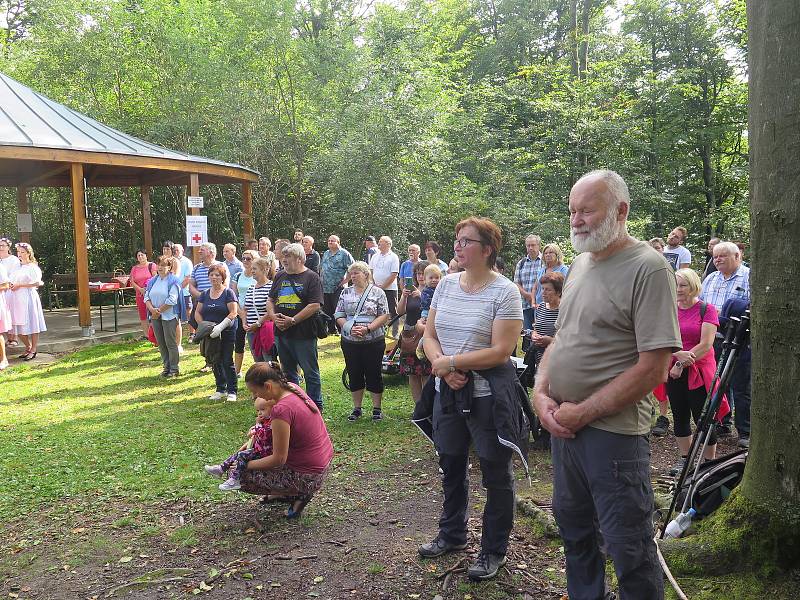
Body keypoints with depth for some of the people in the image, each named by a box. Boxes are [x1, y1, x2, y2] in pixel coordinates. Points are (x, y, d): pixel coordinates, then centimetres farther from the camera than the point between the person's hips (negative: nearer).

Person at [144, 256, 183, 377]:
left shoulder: (173, 281, -6)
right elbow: (147, 297, 6)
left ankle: (174, 368, 5)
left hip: (169, 316, -6)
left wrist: (159, 311, -12)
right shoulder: (153, 281, 13)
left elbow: (172, 300, -15)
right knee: (161, 343, 10)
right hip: (155, 317, 6)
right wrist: (152, 309, -12)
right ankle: (166, 366, 20)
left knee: (170, 343, -3)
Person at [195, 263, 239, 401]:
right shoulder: (205, 294, 10)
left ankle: (232, 391, 5)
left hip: (227, 333, -5)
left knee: (227, 362, -3)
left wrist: (220, 326, -23)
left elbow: (233, 312, -13)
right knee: (215, 363, 11)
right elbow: (198, 312, 11)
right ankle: (221, 389, 23)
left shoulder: (228, 292, -5)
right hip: (210, 335, 5)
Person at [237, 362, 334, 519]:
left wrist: (246, 465, -11)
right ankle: (285, 491, 21)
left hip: (308, 478, -9)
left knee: (243, 477, -1)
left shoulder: (281, 410, -28)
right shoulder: (292, 388, -3)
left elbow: (279, 459, -22)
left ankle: (299, 494, 3)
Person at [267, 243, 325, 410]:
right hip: (281, 333, 6)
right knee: (288, 372, 16)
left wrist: (292, 320, -18)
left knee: (311, 373, 1)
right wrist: (274, 316, -4)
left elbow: (315, 305, -15)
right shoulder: (280, 276, 13)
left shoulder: (311, 277, -6)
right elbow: (270, 300, 16)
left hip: (304, 335, -6)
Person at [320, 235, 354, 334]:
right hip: (326, 288, 7)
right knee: (327, 310, 10)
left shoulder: (344, 254, -6)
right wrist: (321, 278, 16)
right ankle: (331, 329, 21)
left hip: (338, 288, -7)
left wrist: (346, 280, -11)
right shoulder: (326, 254, 16)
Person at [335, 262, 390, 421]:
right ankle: (357, 408, 22)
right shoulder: (346, 292, 8)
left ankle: (376, 408, 16)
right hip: (350, 341, 3)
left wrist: (368, 328, -18)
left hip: (373, 341, -3)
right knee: (354, 375, 10)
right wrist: (350, 328, -12)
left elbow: (384, 316, -6)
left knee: (374, 374, 4)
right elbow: (339, 316, 5)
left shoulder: (377, 292, -2)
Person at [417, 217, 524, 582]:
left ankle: (494, 551, 26)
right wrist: (443, 367, -13)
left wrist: (449, 362, -17)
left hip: (488, 394, -6)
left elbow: (501, 352, -19)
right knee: (451, 467, 20)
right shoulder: (446, 284, 5)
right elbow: (430, 335, 6)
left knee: (496, 475, 8)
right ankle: (452, 534, 41)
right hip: (448, 391, 6)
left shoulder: (504, 292, -13)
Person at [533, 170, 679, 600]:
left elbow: (653, 369, -19)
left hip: (613, 432, -7)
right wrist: (542, 393, -1)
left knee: (628, 548, 4)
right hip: (562, 426, 8)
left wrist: (582, 413, -16)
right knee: (573, 528, 21)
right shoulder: (580, 264, 10)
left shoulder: (648, 269, -14)